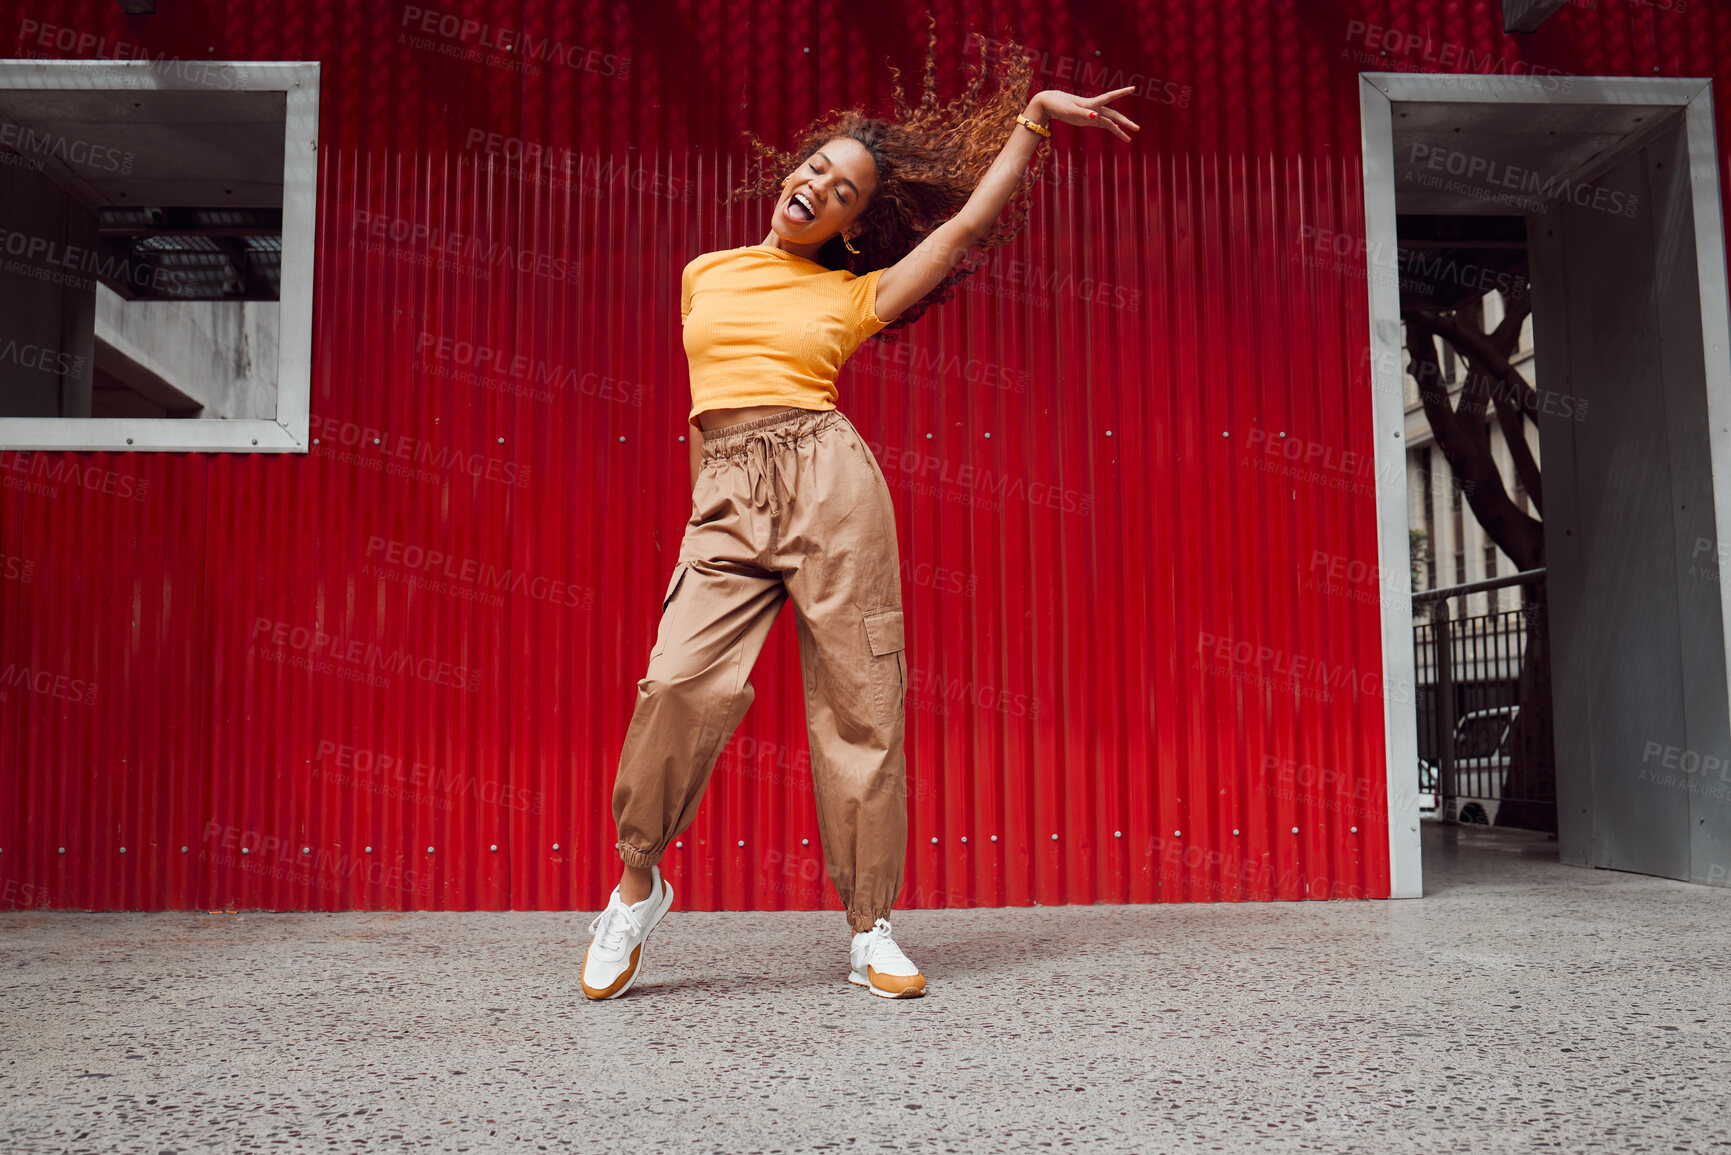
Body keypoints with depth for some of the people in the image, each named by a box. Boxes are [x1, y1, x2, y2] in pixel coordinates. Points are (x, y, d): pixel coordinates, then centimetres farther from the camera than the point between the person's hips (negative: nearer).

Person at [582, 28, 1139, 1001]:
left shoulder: (853, 295, 12)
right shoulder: (707, 275, 20)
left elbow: (965, 226, 10)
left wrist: (1033, 118, 13)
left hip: (829, 480, -1)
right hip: (727, 497, 1)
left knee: (860, 701, -4)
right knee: (683, 684, -13)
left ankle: (872, 930, 5)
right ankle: (638, 884, 10)